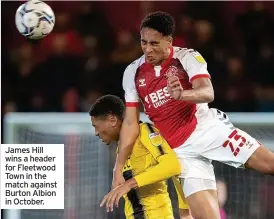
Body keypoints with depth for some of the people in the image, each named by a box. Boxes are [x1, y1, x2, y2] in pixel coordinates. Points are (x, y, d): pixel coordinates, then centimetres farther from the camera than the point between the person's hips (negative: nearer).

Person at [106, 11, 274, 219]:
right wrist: (119, 169, -2)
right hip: (181, 151, 1)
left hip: (207, 127, -1)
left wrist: (181, 94, -45)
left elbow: (208, 93, -23)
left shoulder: (187, 57, -7)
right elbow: (131, 122, 4)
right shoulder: (133, 73, 2)